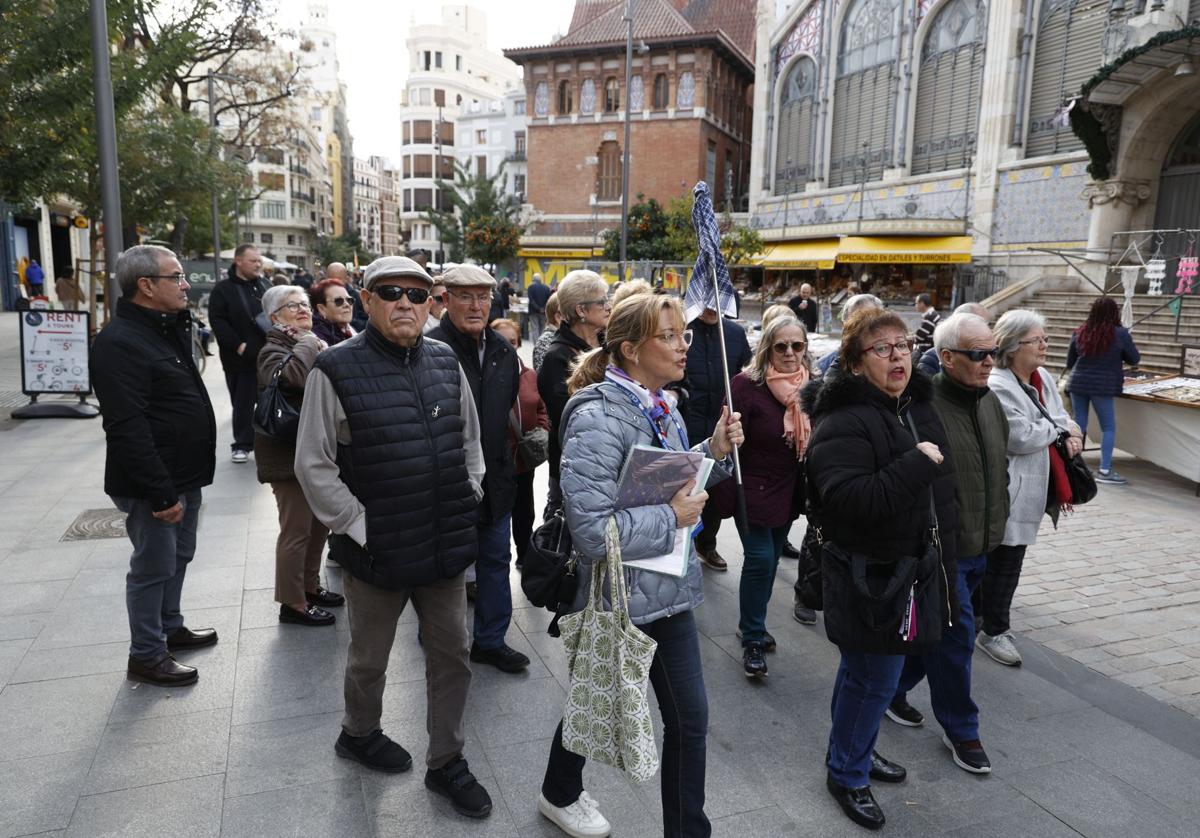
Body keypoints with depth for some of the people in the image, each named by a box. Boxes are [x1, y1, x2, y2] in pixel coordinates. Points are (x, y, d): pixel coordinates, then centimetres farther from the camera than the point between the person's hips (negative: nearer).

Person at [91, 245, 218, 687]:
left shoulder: (167, 329, 12)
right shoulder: (119, 343, -21)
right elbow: (127, 428, -26)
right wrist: (160, 493, -25)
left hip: (183, 476, 10)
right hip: (152, 485, -10)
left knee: (178, 556, 21)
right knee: (153, 566, 3)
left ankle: (170, 627, 38)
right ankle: (146, 654, 17)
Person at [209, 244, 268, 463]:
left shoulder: (265, 286, 13)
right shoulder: (223, 289, -3)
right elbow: (217, 321, -10)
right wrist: (238, 346, -16)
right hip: (241, 358, -4)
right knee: (243, 403, 2)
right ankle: (242, 445, 13)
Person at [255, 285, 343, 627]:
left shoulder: (314, 344, 13)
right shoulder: (273, 350, -12)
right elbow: (291, 374, -35)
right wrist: (307, 345, -19)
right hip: (288, 455, -9)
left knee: (319, 524, 18)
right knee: (296, 531, 0)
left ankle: (310, 586, 35)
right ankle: (292, 603, 13)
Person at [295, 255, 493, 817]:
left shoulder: (446, 362, 3)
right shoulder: (337, 369, -12)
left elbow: (469, 440, 14)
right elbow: (313, 465, -10)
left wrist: (467, 504, 6)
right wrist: (359, 528, -13)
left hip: (446, 547, 4)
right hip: (376, 550, -4)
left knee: (452, 654, 13)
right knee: (370, 657, 18)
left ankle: (447, 761, 32)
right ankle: (359, 733, 46)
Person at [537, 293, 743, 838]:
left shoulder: (659, 407, 3)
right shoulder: (598, 419, -24)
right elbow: (592, 531, -30)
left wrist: (715, 451, -2)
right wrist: (672, 517, -21)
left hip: (668, 588, 7)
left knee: (690, 718, 11)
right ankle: (559, 794, 48)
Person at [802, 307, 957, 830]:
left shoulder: (917, 406, 8)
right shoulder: (844, 421, -22)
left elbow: (937, 486, 24)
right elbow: (847, 499, -34)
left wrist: (943, 549, 24)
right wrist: (916, 464, -29)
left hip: (915, 566, 9)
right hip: (869, 576, -9)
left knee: (869, 672, 22)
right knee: (873, 678, 3)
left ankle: (855, 750, 42)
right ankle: (846, 774, 25)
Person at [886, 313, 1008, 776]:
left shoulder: (989, 401, 8)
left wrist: (996, 525, 21)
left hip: (980, 546, 8)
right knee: (955, 634, 1)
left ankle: (893, 689, 38)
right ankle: (961, 729, 20)